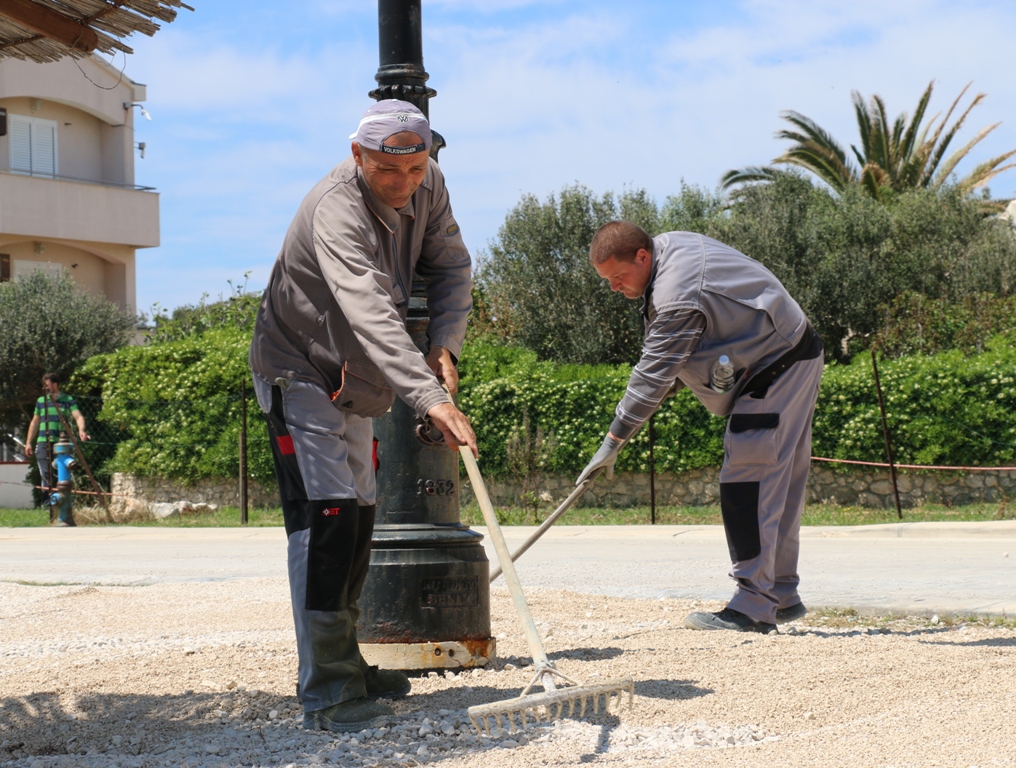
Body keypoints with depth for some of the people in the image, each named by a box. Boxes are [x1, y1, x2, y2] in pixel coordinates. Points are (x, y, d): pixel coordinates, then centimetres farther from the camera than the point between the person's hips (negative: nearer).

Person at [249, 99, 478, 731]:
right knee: (325, 517, -18)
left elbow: (452, 265, 3)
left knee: (357, 523, 13)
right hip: (300, 375, -8)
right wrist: (429, 397, -55)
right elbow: (370, 313, -45)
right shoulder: (336, 211, -33)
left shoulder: (428, 186, -7)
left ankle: (344, 665, 24)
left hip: (354, 383, 8)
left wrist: (445, 346, -14)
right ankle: (327, 690, -19)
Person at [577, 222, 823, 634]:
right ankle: (781, 596, 17)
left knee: (749, 483, -14)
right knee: (779, 484, 12)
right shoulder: (669, 244, 3)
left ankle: (753, 607, -16)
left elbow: (652, 375, -25)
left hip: (777, 371, -11)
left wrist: (612, 443, -20)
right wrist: (673, 382, 10)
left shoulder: (678, 297, -27)